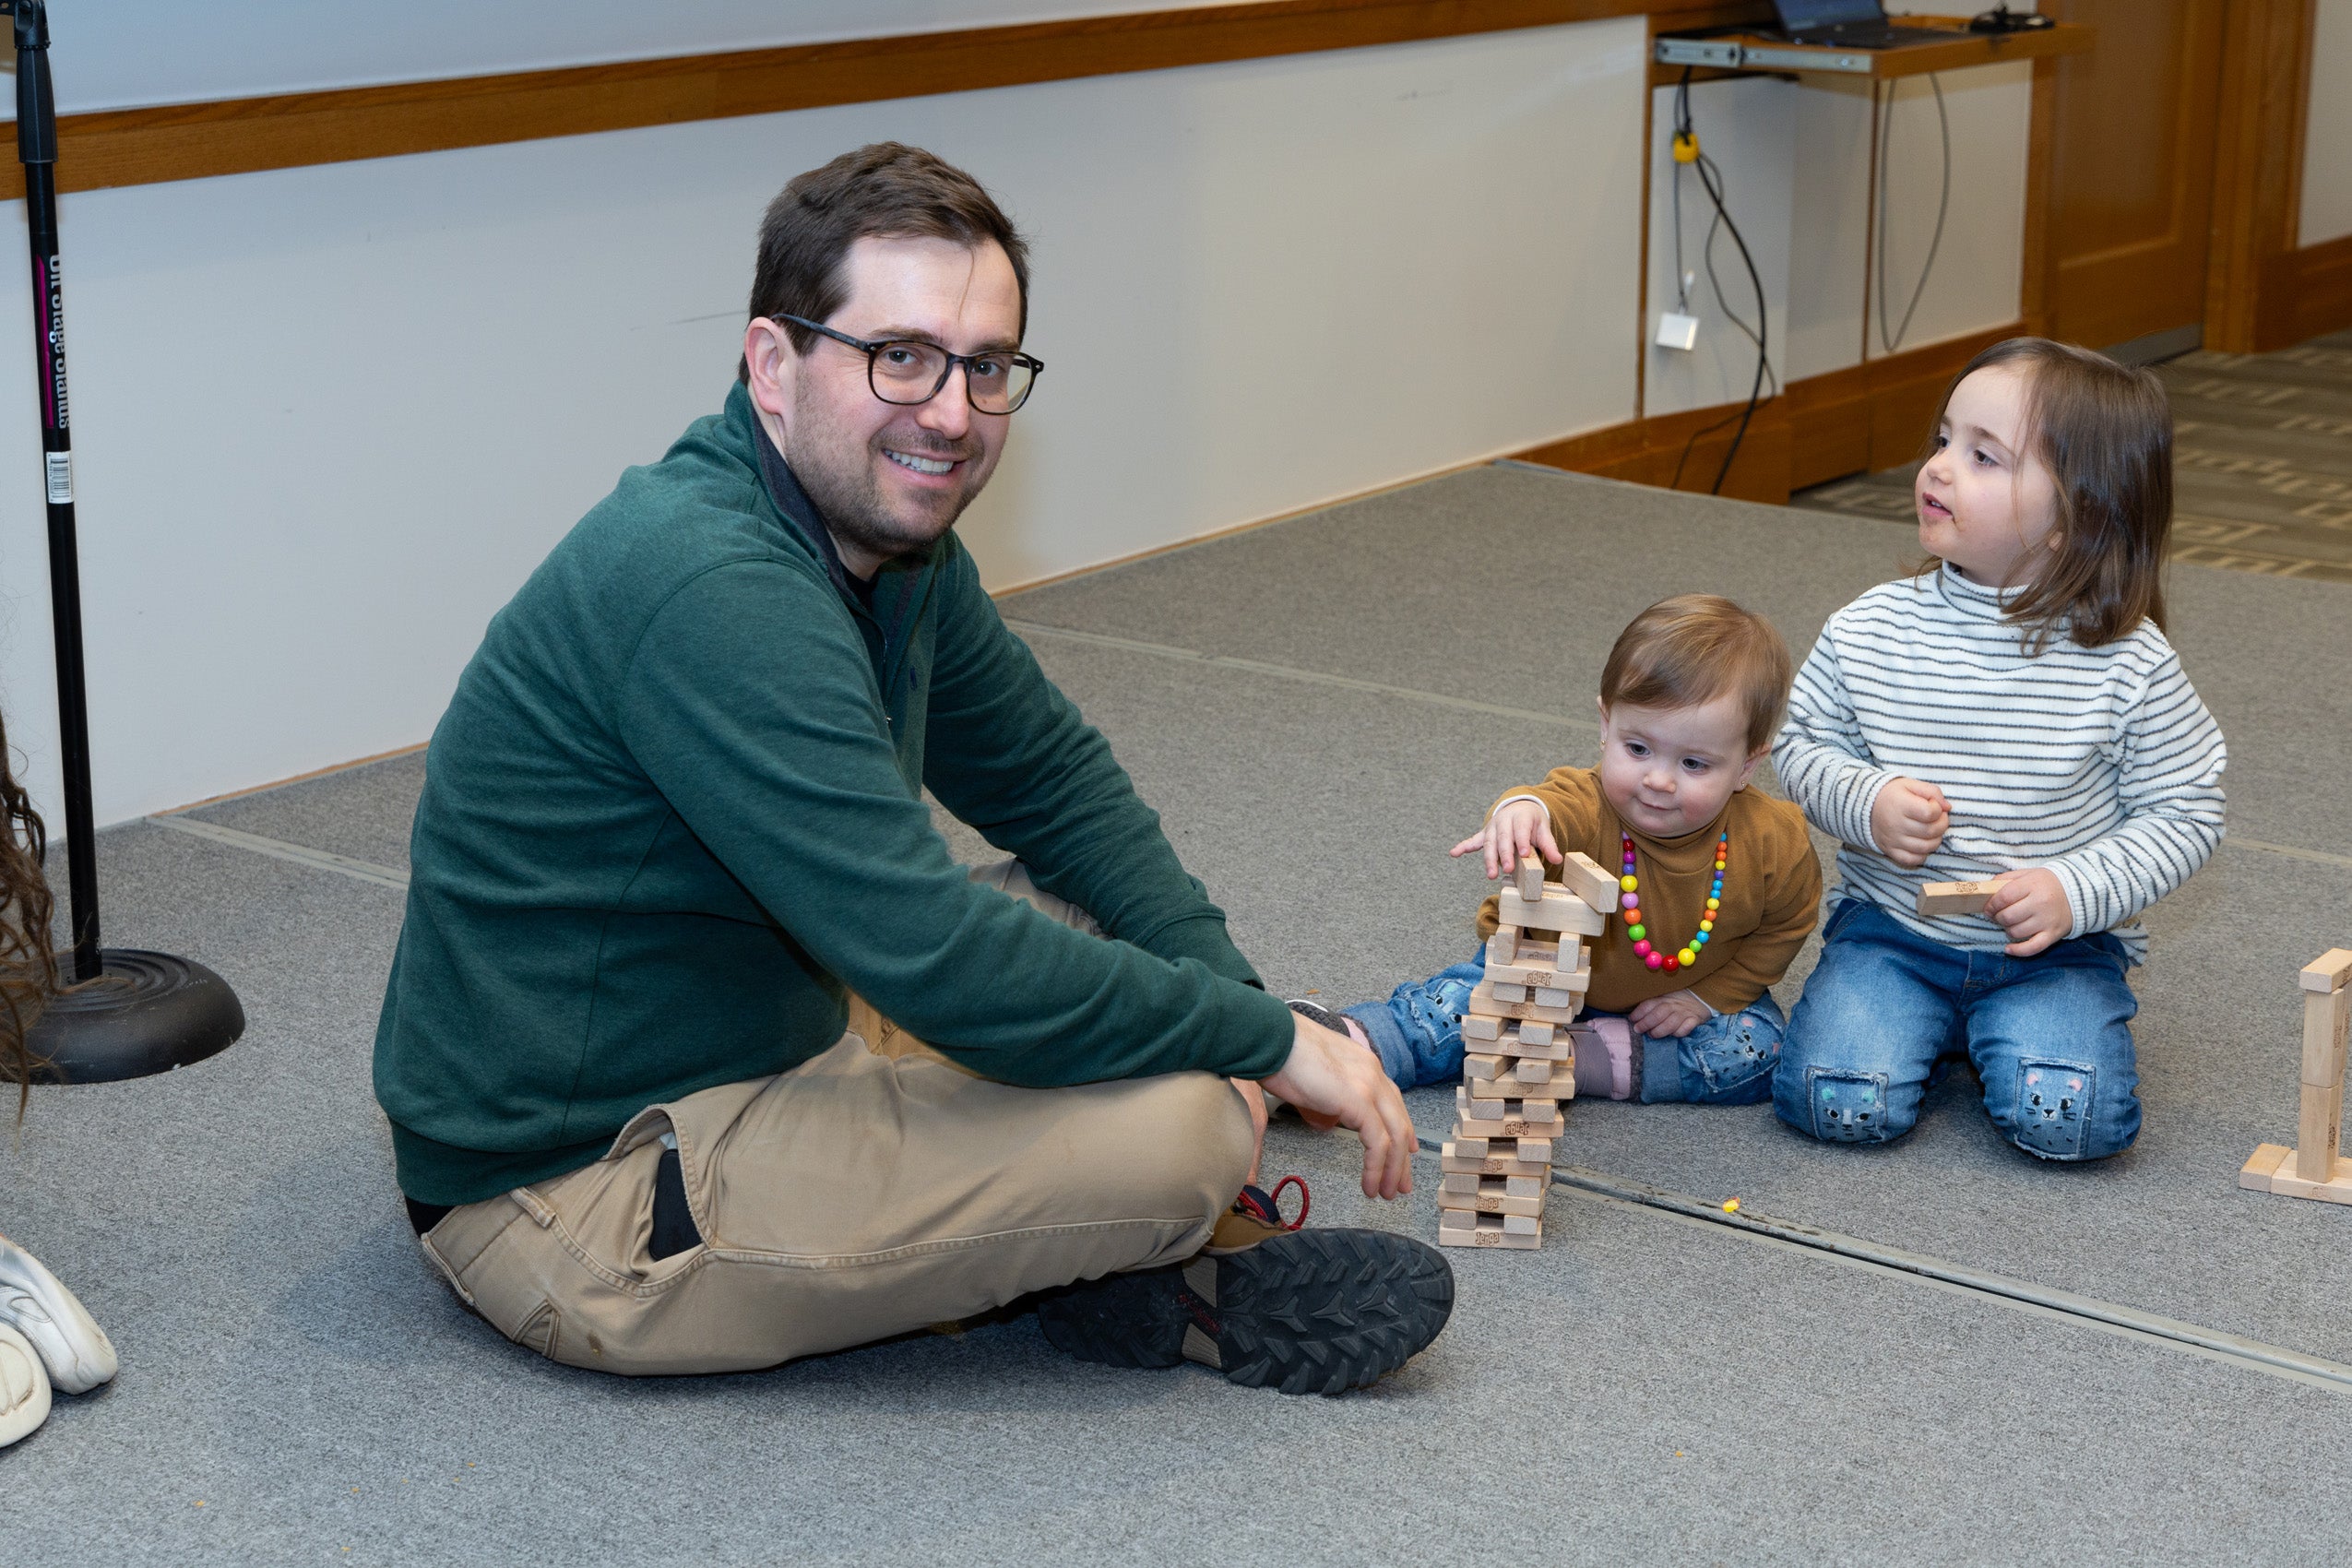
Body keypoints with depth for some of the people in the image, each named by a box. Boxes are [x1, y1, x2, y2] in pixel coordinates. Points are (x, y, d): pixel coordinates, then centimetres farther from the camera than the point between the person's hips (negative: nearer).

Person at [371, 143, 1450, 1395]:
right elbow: (939, 958, -30)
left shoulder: (893, 540, 4)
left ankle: (1149, 1271, 0)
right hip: (574, 1204, -11)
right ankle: (1165, 1288, 6)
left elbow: (1053, 780, 16)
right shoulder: (707, 586, -28)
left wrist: (1228, 997, 0)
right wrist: (1263, 1039, -19)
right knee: (1174, 1124, -24)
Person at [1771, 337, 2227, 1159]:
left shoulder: (2127, 662, -12)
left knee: (2067, 1120, -23)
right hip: (1891, 926, 1)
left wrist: (2075, 890, -18)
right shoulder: (1868, 633, -7)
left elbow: (2185, 812, -5)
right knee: (1840, 1103, -20)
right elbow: (1801, 743, 6)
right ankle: (1929, 1023, 12)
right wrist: (1865, 803, -14)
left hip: (2056, 945, -1)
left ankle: (2005, 1027, 11)